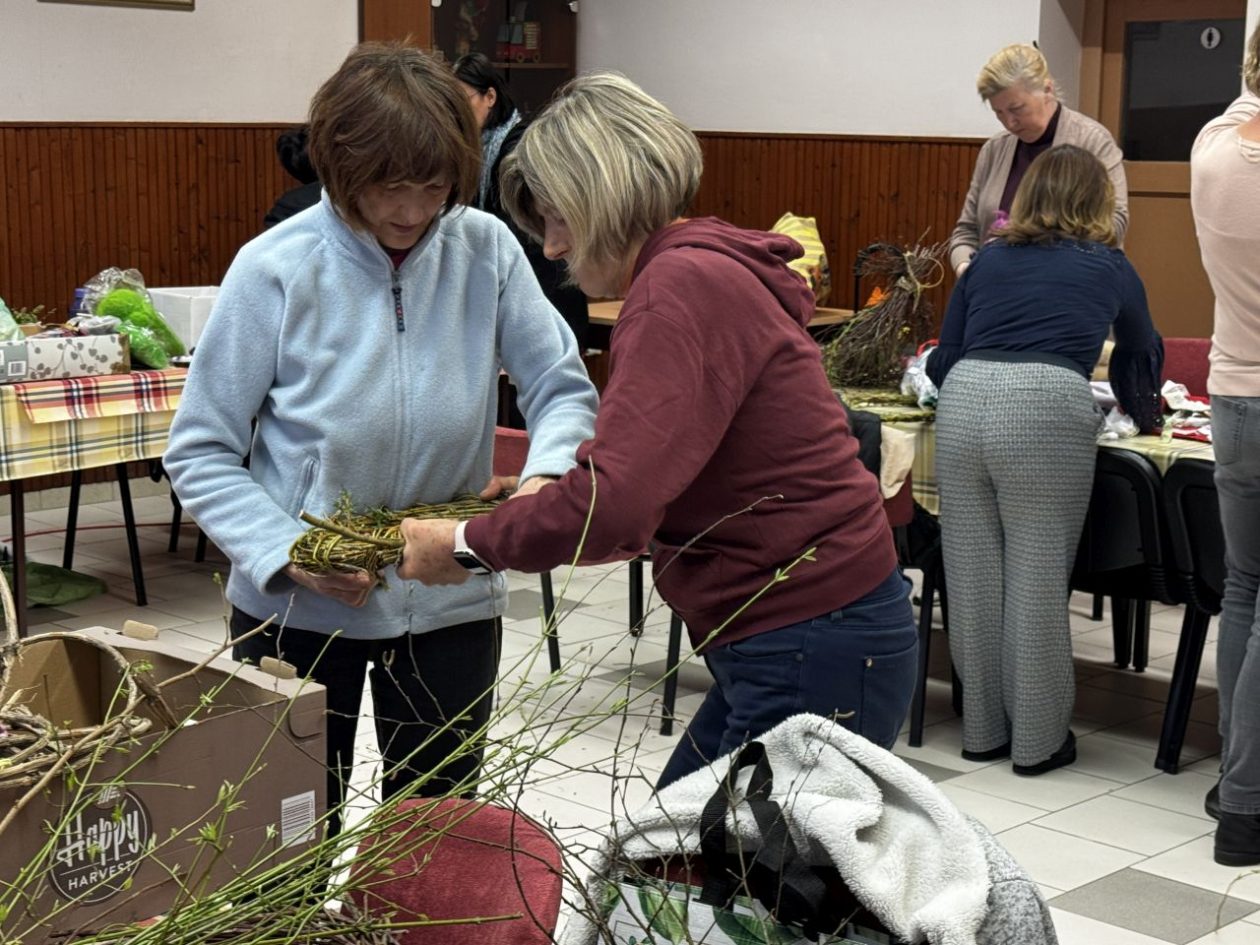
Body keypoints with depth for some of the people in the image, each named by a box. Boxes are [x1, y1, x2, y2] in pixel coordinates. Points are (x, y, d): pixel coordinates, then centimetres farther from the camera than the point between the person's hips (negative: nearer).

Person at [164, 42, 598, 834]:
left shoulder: (487, 250, -9)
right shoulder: (275, 270, -14)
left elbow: (563, 388, -4)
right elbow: (200, 452, -10)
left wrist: (547, 473, -25)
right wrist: (283, 554, -23)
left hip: (452, 605, 2)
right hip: (299, 611, -1)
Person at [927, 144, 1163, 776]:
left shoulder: (988, 260, 23)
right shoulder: (1108, 266, 19)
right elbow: (1143, 350, 36)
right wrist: (1142, 415, 56)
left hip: (963, 400, 3)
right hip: (1046, 410, -3)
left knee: (972, 578, 10)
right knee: (1036, 581, 4)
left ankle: (983, 729, 23)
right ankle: (1037, 740, 14)